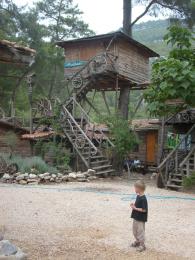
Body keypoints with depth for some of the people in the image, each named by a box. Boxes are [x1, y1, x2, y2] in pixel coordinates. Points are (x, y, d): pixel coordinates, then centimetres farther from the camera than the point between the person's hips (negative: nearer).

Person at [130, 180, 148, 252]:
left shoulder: (143, 199, -25)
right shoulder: (138, 196, 5)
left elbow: (144, 210, -25)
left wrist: (135, 208, -21)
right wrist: (134, 205, -1)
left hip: (141, 219, -10)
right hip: (136, 217, 10)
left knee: (140, 231, 3)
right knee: (135, 231, 21)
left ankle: (142, 245, 17)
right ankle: (138, 241, 38)